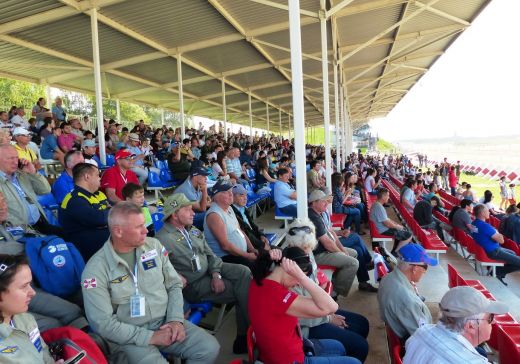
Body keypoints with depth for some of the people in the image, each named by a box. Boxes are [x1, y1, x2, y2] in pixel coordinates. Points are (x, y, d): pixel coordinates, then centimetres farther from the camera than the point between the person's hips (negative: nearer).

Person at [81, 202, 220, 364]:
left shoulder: (154, 245, 1)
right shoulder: (95, 269, -11)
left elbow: (174, 285, 7)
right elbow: (103, 323, -14)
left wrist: (176, 319, -9)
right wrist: (150, 337, -17)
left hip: (166, 322, 4)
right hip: (131, 336, -4)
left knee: (210, 348, -11)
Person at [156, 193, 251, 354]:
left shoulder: (193, 231, 12)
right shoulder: (163, 239, -13)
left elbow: (210, 254, 9)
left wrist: (216, 274, -5)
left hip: (210, 271, 7)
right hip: (193, 284, -7)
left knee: (243, 271, -17)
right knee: (241, 290, -15)